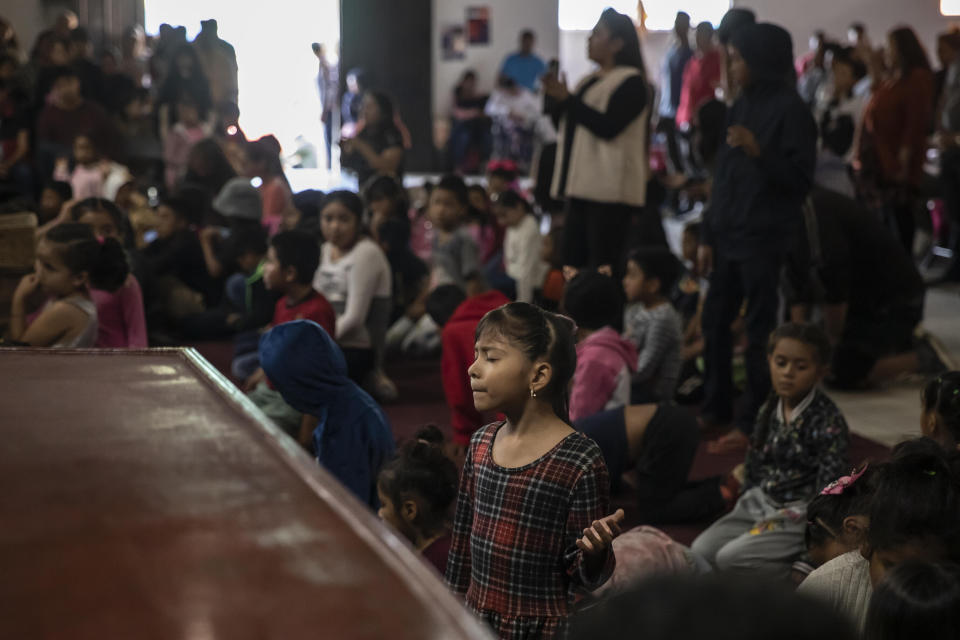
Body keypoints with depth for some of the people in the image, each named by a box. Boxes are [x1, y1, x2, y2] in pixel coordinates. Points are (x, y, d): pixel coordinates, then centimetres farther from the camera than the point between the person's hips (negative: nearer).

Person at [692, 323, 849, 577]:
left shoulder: (828, 422, -13)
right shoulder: (769, 410, 7)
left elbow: (829, 485, -15)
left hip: (799, 514, -7)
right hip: (759, 503, 7)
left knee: (730, 557, -25)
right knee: (701, 549, -11)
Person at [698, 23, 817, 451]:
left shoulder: (790, 110, -9)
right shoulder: (742, 106, 13)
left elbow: (800, 178, -12)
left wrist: (758, 151, -26)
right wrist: (708, 235, 13)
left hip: (763, 236, -7)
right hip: (728, 234, 7)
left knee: (759, 331, -2)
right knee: (715, 321, 11)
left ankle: (753, 420, 6)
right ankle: (715, 407, 24)